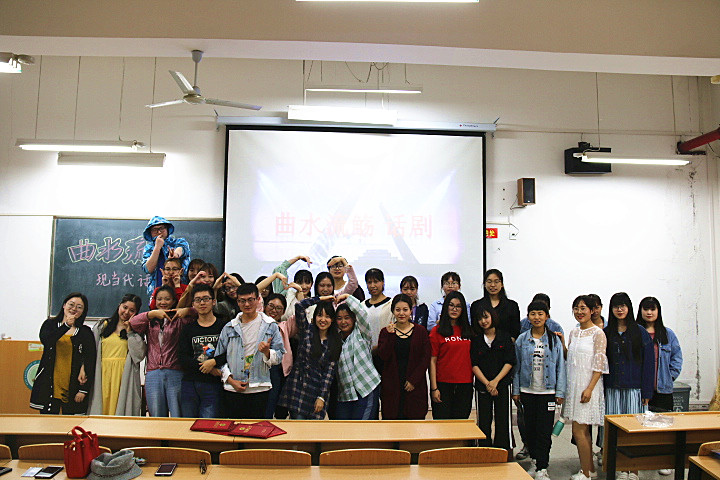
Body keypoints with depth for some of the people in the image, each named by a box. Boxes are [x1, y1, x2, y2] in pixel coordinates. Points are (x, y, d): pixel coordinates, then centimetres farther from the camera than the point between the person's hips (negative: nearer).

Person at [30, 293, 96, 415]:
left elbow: (90, 362, 2)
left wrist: (84, 390, -5)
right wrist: (66, 326, -25)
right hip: (50, 385, 1)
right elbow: (44, 340, -12)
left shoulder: (85, 332, 6)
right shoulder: (50, 324, 10)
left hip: (73, 388, -1)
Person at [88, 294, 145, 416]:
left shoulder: (136, 330, 10)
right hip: (102, 377, 2)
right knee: (101, 408, 0)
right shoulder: (101, 326, 15)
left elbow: (140, 354, -6)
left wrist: (129, 331, -5)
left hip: (124, 378, -2)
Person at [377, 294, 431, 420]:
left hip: (415, 386, 0)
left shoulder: (420, 331, 5)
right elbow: (383, 356, -6)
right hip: (392, 386, 0)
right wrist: (390, 335, -16)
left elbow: (426, 358, 0)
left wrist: (413, 380, -8)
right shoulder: (386, 331, 6)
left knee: (416, 419, -1)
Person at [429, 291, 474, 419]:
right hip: (443, 384, -3)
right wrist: (434, 388, -9)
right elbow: (432, 361, -4)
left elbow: (473, 357, 13)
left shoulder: (468, 330, 10)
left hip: (465, 384, 3)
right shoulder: (437, 330, -2)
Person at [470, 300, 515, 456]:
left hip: (502, 385, -1)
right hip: (482, 386, 1)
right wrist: (487, 383, -12)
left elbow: (509, 362, -4)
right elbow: (474, 364, 0)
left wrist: (495, 381, -12)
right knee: (483, 422, 5)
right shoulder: (476, 340, 4)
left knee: (503, 421, 2)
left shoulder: (505, 337, 1)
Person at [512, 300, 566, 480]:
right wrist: (515, 390, 3)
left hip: (547, 391, -2)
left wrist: (560, 392, -1)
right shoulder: (522, 340, 2)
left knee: (544, 430, -1)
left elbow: (560, 367, 2)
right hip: (527, 391, 2)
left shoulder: (555, 340, 0)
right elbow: (516, 366, 5)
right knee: (530, 428, 9)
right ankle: (535, 460, 25)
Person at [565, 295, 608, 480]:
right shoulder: (574, 332, 12)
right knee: (583, 431, 14)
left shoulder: (598, 333, -9)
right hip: (573, 385, 7)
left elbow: (599, 364, -13)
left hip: (587, 386, -7)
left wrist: (589, 388, -19)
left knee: (579, 431, -6)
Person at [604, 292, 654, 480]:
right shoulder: (606, 333, 8)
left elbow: (648, 363, 0)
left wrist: (647, 392, -4)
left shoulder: (640, 333, 2)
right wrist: (601, 388, 3)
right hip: (612, 389, 2)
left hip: (634, 388, -2)